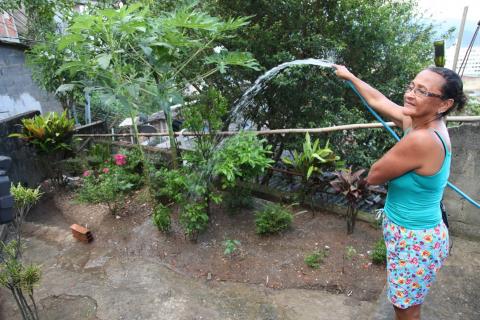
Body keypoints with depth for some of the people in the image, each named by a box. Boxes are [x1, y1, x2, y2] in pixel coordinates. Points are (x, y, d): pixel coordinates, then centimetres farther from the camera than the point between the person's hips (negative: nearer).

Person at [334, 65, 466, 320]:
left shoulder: (421, 140, -30)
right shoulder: (418, 121, -4)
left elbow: (373, 177, -19)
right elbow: (378, 101, 10)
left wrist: (395, 160, -1)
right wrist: (350, 76, 21)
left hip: (415, 241, -8)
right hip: (409, 233, 8)